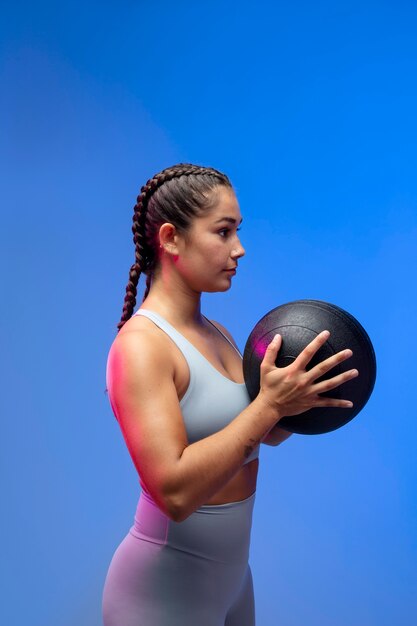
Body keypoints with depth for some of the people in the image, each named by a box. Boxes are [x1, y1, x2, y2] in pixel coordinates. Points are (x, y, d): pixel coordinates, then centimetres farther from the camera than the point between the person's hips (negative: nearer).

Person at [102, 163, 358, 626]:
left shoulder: (217, 335, 4)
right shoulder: (140, 344, -21)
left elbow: (269, 434, 10)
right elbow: (175, 491, -29)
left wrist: (300, 395, -8)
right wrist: (269, 404, -30)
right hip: (165, 589, -8)